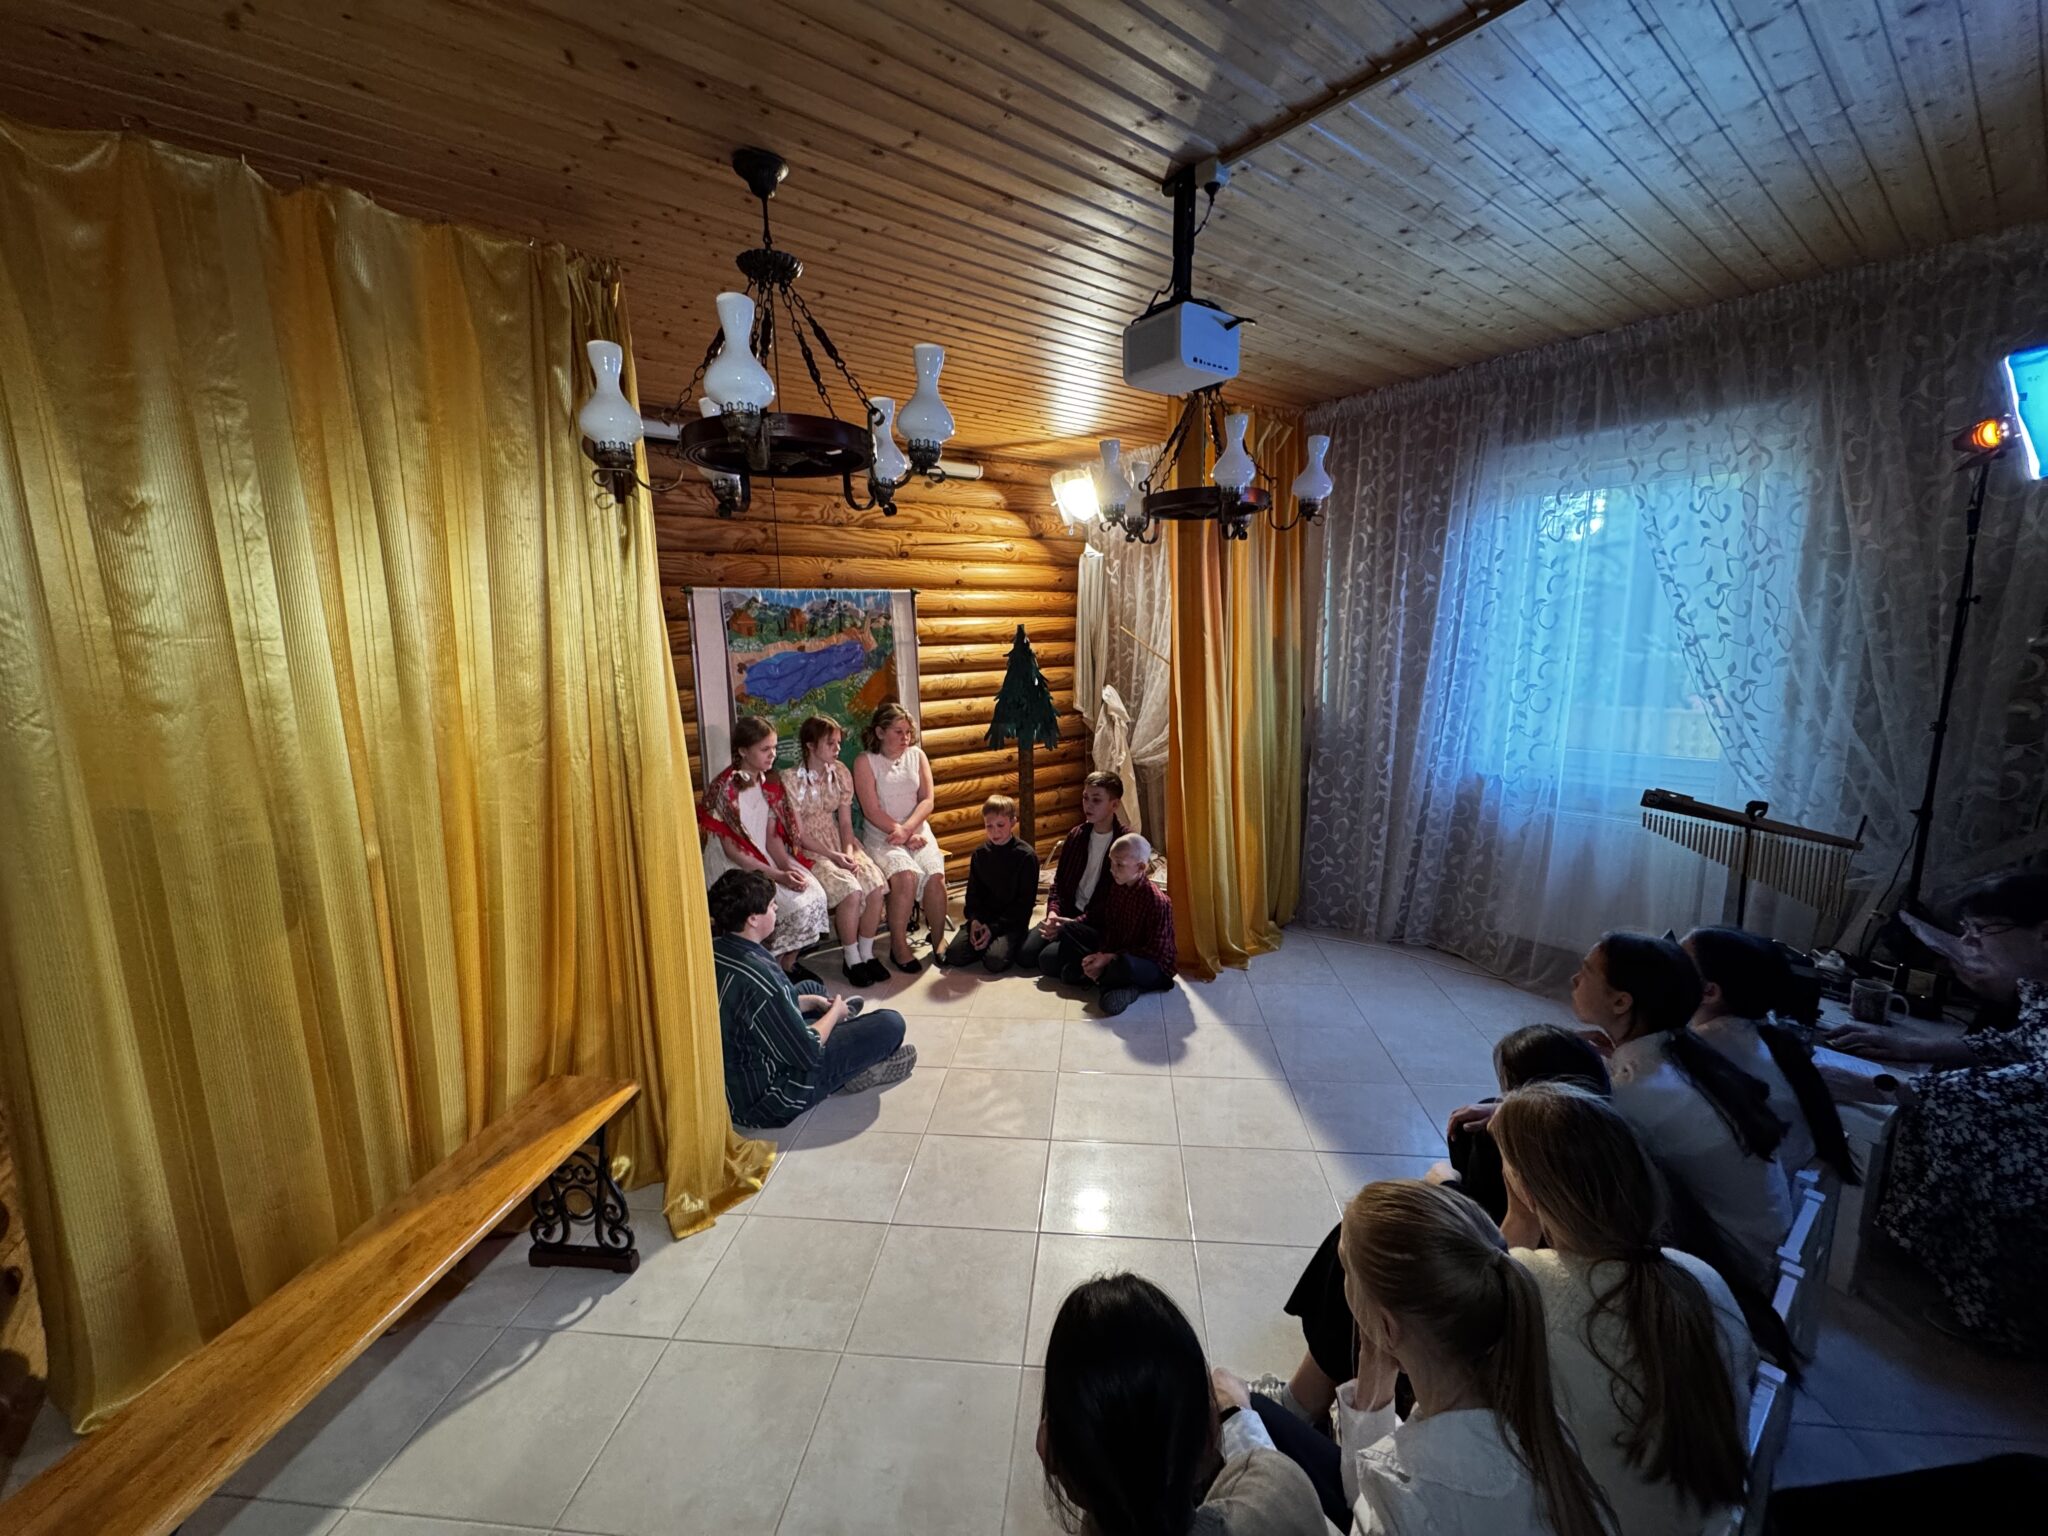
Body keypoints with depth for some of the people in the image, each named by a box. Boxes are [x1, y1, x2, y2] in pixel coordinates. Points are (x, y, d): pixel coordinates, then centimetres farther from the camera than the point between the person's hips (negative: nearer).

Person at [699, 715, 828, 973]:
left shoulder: (768, 784, 5)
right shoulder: (725, 789, -16)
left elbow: (772, 837, 5)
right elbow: (732, 850, -17)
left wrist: (789, 867, -14)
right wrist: (777, 875, -22)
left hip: (765, 858, 7)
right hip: (733, 867, -6)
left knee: (815, 893, -16)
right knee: (795, 905, -23)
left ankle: (789, 964, 1)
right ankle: (779, 968, 1)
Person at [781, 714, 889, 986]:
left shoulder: (840, 772, 3)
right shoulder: (790, 779, -13)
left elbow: (845, 822, 4)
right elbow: (799, 834, -12)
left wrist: (849, 852, -13)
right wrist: (834, 856, -21)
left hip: (840, 842, 5)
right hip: (809, 849, -5)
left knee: (876, 885, -21)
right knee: (850, 890, -28)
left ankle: (866, 953, -2)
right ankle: (851, 960, -8)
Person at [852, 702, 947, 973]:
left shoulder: (917, 755, 9)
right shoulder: (865, 762, -2)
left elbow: (927, 801, 2)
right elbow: (872, 811, -8)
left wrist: (906, 830, -14)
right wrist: (903, 835, -13)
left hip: (917, 830, 3)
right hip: (880, 834, -3)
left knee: (936, 876, -23)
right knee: (906, 875, -30)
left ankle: (938, 940, -6)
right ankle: (898, 945, -15)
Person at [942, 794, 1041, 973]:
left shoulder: (1026, 855, -9)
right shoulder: (980, 854, 6)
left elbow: (1025, 901, -9)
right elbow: (973, 893, 10)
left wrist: (994, 928, -15)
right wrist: (974, 920, -11)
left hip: (1011, 920, -4)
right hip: (982, 917, 4)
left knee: (995, 961, -27)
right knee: (954, 955, -15)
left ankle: (1013, 942, 3)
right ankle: (984, 942, 9)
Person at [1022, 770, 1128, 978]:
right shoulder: (1076, 835, 5)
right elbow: (1060, 880, 11)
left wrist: (1073, 924, -21)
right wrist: (1053, 912, -8)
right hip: (1069, 912, 6)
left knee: (1048, 960, -22)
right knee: (1025, 953, -10)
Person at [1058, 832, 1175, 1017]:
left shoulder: (1158, 902, -25)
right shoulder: (1114, 886, -5)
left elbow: (1155, 952, -23)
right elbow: (1100, 922, 0)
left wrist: (1109, 958, -25)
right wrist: (1101, 955, -19)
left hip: (1152, 966, -7)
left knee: (1126, 965, -42)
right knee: (1068, 931, -4)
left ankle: (1092, 974, -10)